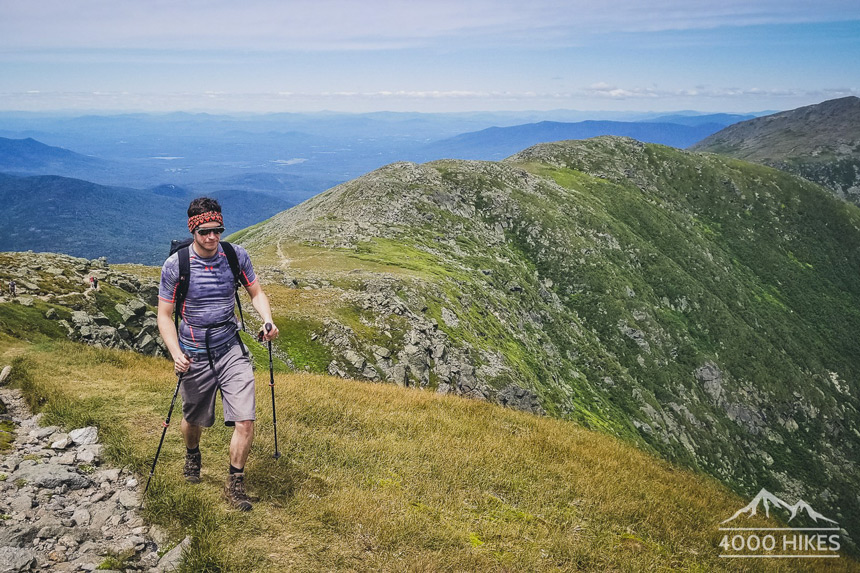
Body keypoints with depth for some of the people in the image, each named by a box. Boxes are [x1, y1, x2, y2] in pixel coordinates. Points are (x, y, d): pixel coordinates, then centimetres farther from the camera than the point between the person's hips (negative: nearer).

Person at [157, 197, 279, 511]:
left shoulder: (236, 256, -5)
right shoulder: (175, 265, -11)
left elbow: (256, 292, 7)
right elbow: (165, 315, -5)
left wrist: (268, 321, -13)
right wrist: (176, 354, -20)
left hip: (231, 349, 1)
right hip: (194, 355, -1)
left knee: (245, 421, -9)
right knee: (194, 419, 19)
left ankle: (235, 485, 12)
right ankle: (192, 455, 54)